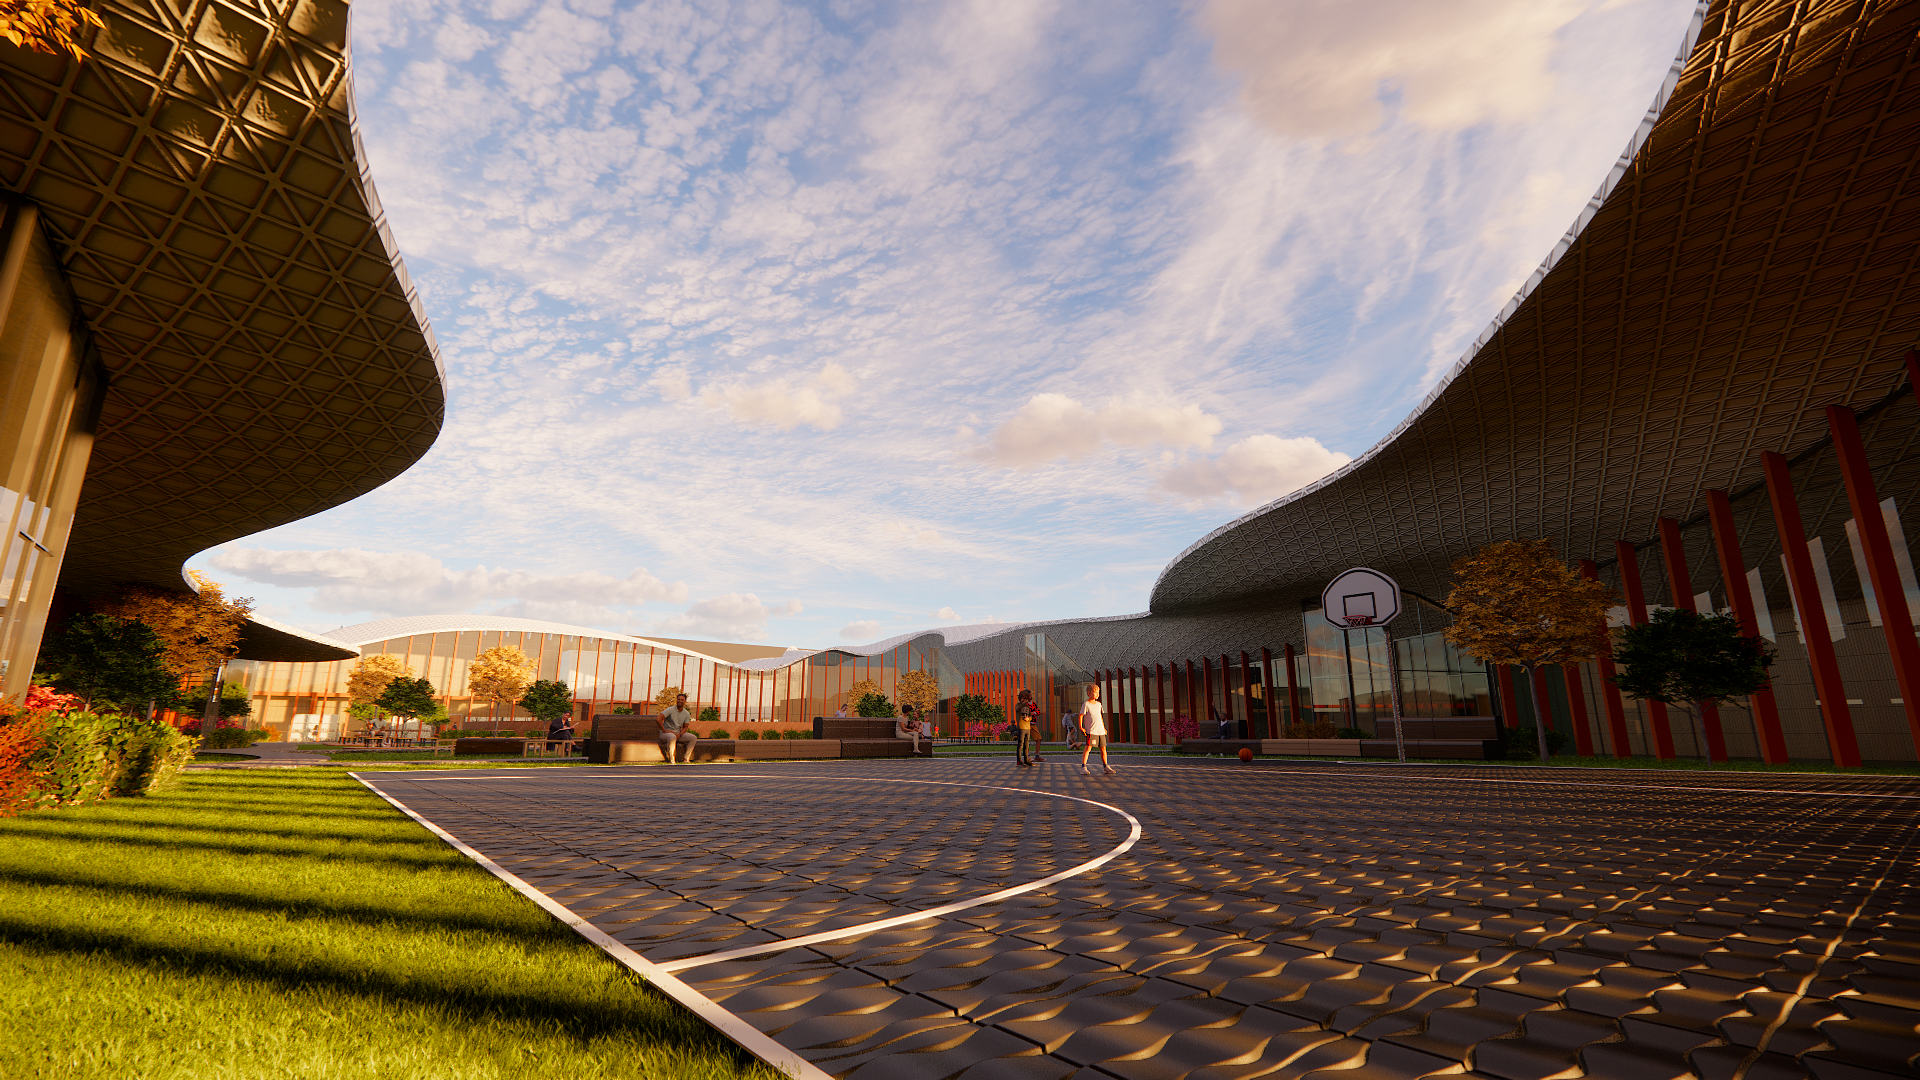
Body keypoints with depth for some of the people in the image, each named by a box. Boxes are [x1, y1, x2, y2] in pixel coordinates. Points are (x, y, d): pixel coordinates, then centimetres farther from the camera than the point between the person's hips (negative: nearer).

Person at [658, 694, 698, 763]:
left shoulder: (687, 714, 6)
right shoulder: (671, 710, -10)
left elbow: (685, 727, 6)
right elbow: (659, 718, -19)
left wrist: (679, 734, -14)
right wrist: (664, 730, -20)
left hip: (678, 733, 6)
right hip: (666, 733, -6)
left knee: (693, 738, -14)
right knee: (672, 737, -41)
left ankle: (686, 759, -14)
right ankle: (671, 760, -31)